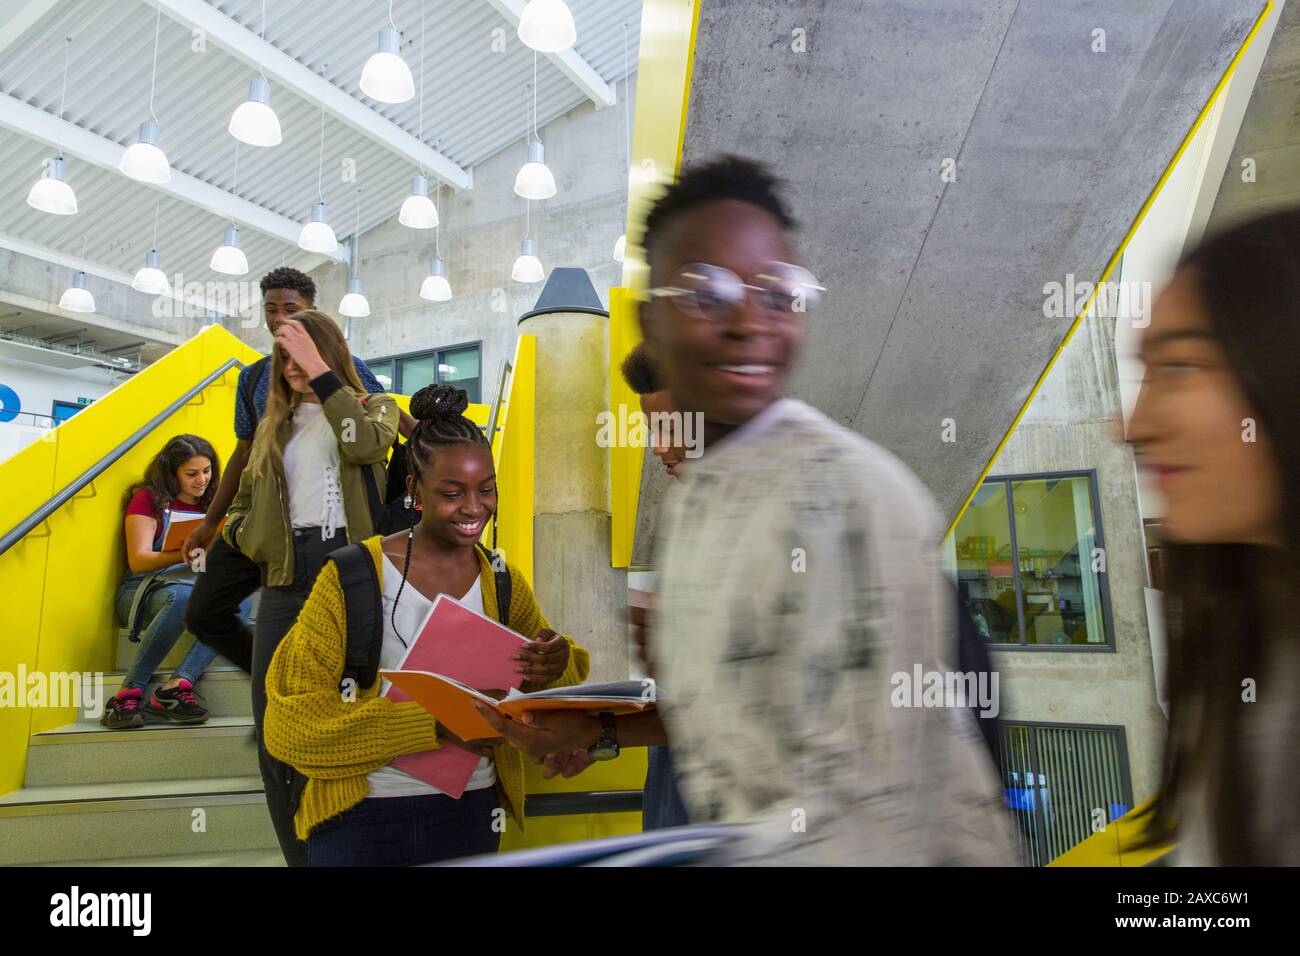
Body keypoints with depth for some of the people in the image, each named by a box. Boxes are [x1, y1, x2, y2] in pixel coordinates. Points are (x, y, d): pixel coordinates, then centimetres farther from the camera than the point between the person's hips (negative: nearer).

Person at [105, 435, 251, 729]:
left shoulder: (212, 505, 17)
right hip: (144, 590, -4)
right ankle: (130, 692, -32)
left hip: (201, 589, 4)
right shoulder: (149, 499, 4)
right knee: (183, 596, -40)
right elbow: (138, 560, -8)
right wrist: (183, 555, -26)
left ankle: (177, 684, -39)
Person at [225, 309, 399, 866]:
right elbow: (241, 504, 26)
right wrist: (244, 534, 4)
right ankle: (302, 857, 21)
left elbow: (365, 443, -17)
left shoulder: (372, 406, 8)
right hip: (285, 583, 5)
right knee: (274, 741, 5)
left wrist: (318, 370, -14)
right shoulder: (273, 426, 20)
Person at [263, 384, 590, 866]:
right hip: (362, 813, -3)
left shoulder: (505, 585, 1)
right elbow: (290, 720, -17)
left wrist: (556, 668, -19)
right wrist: (434, 723, -27)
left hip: (472, 809, 4)